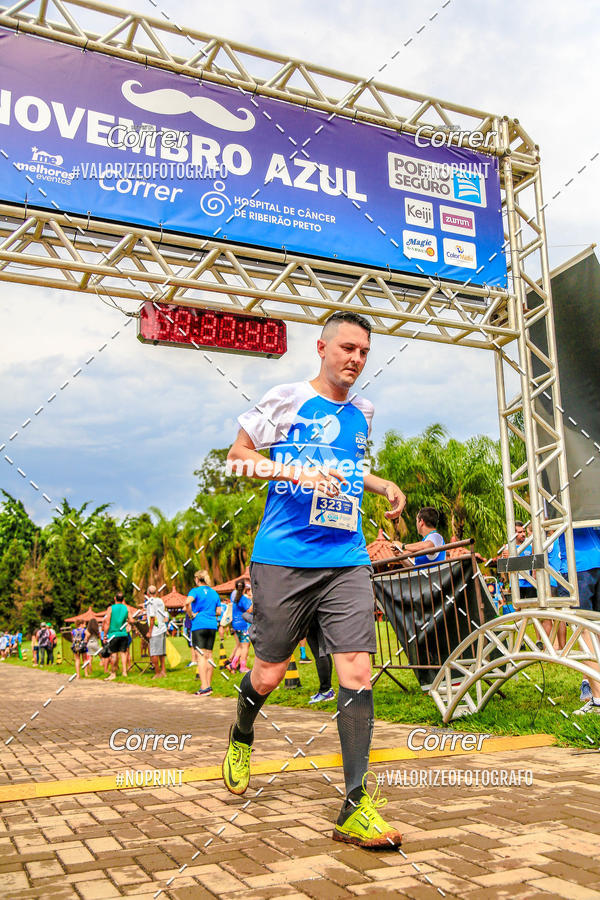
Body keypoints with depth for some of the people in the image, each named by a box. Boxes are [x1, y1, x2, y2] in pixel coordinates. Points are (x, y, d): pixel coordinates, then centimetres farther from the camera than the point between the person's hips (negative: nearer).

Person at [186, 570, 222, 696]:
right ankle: (208, 685, 13)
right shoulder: (214, 593, 14)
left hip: (199, 625, -5)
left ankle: (204, 687, -14)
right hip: (212, 626, 5)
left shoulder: (195, 591, -3)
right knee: (209, 655, 10)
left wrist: (191, 615, -9)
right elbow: (218, 611, 14)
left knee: (201, 656, -7)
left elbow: (188, 602, -23)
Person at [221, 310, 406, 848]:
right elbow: (237, 456, 2)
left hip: (347, 562, 4)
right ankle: (241, 738, 40)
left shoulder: (361, 414, 16)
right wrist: (296, 472, -12)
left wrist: (383, 485, 14)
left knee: (357, 670, -8)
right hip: (283, 558, -4)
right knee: (269, 673, 5)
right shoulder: (286, 399, -1)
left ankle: (356, 807, 0)